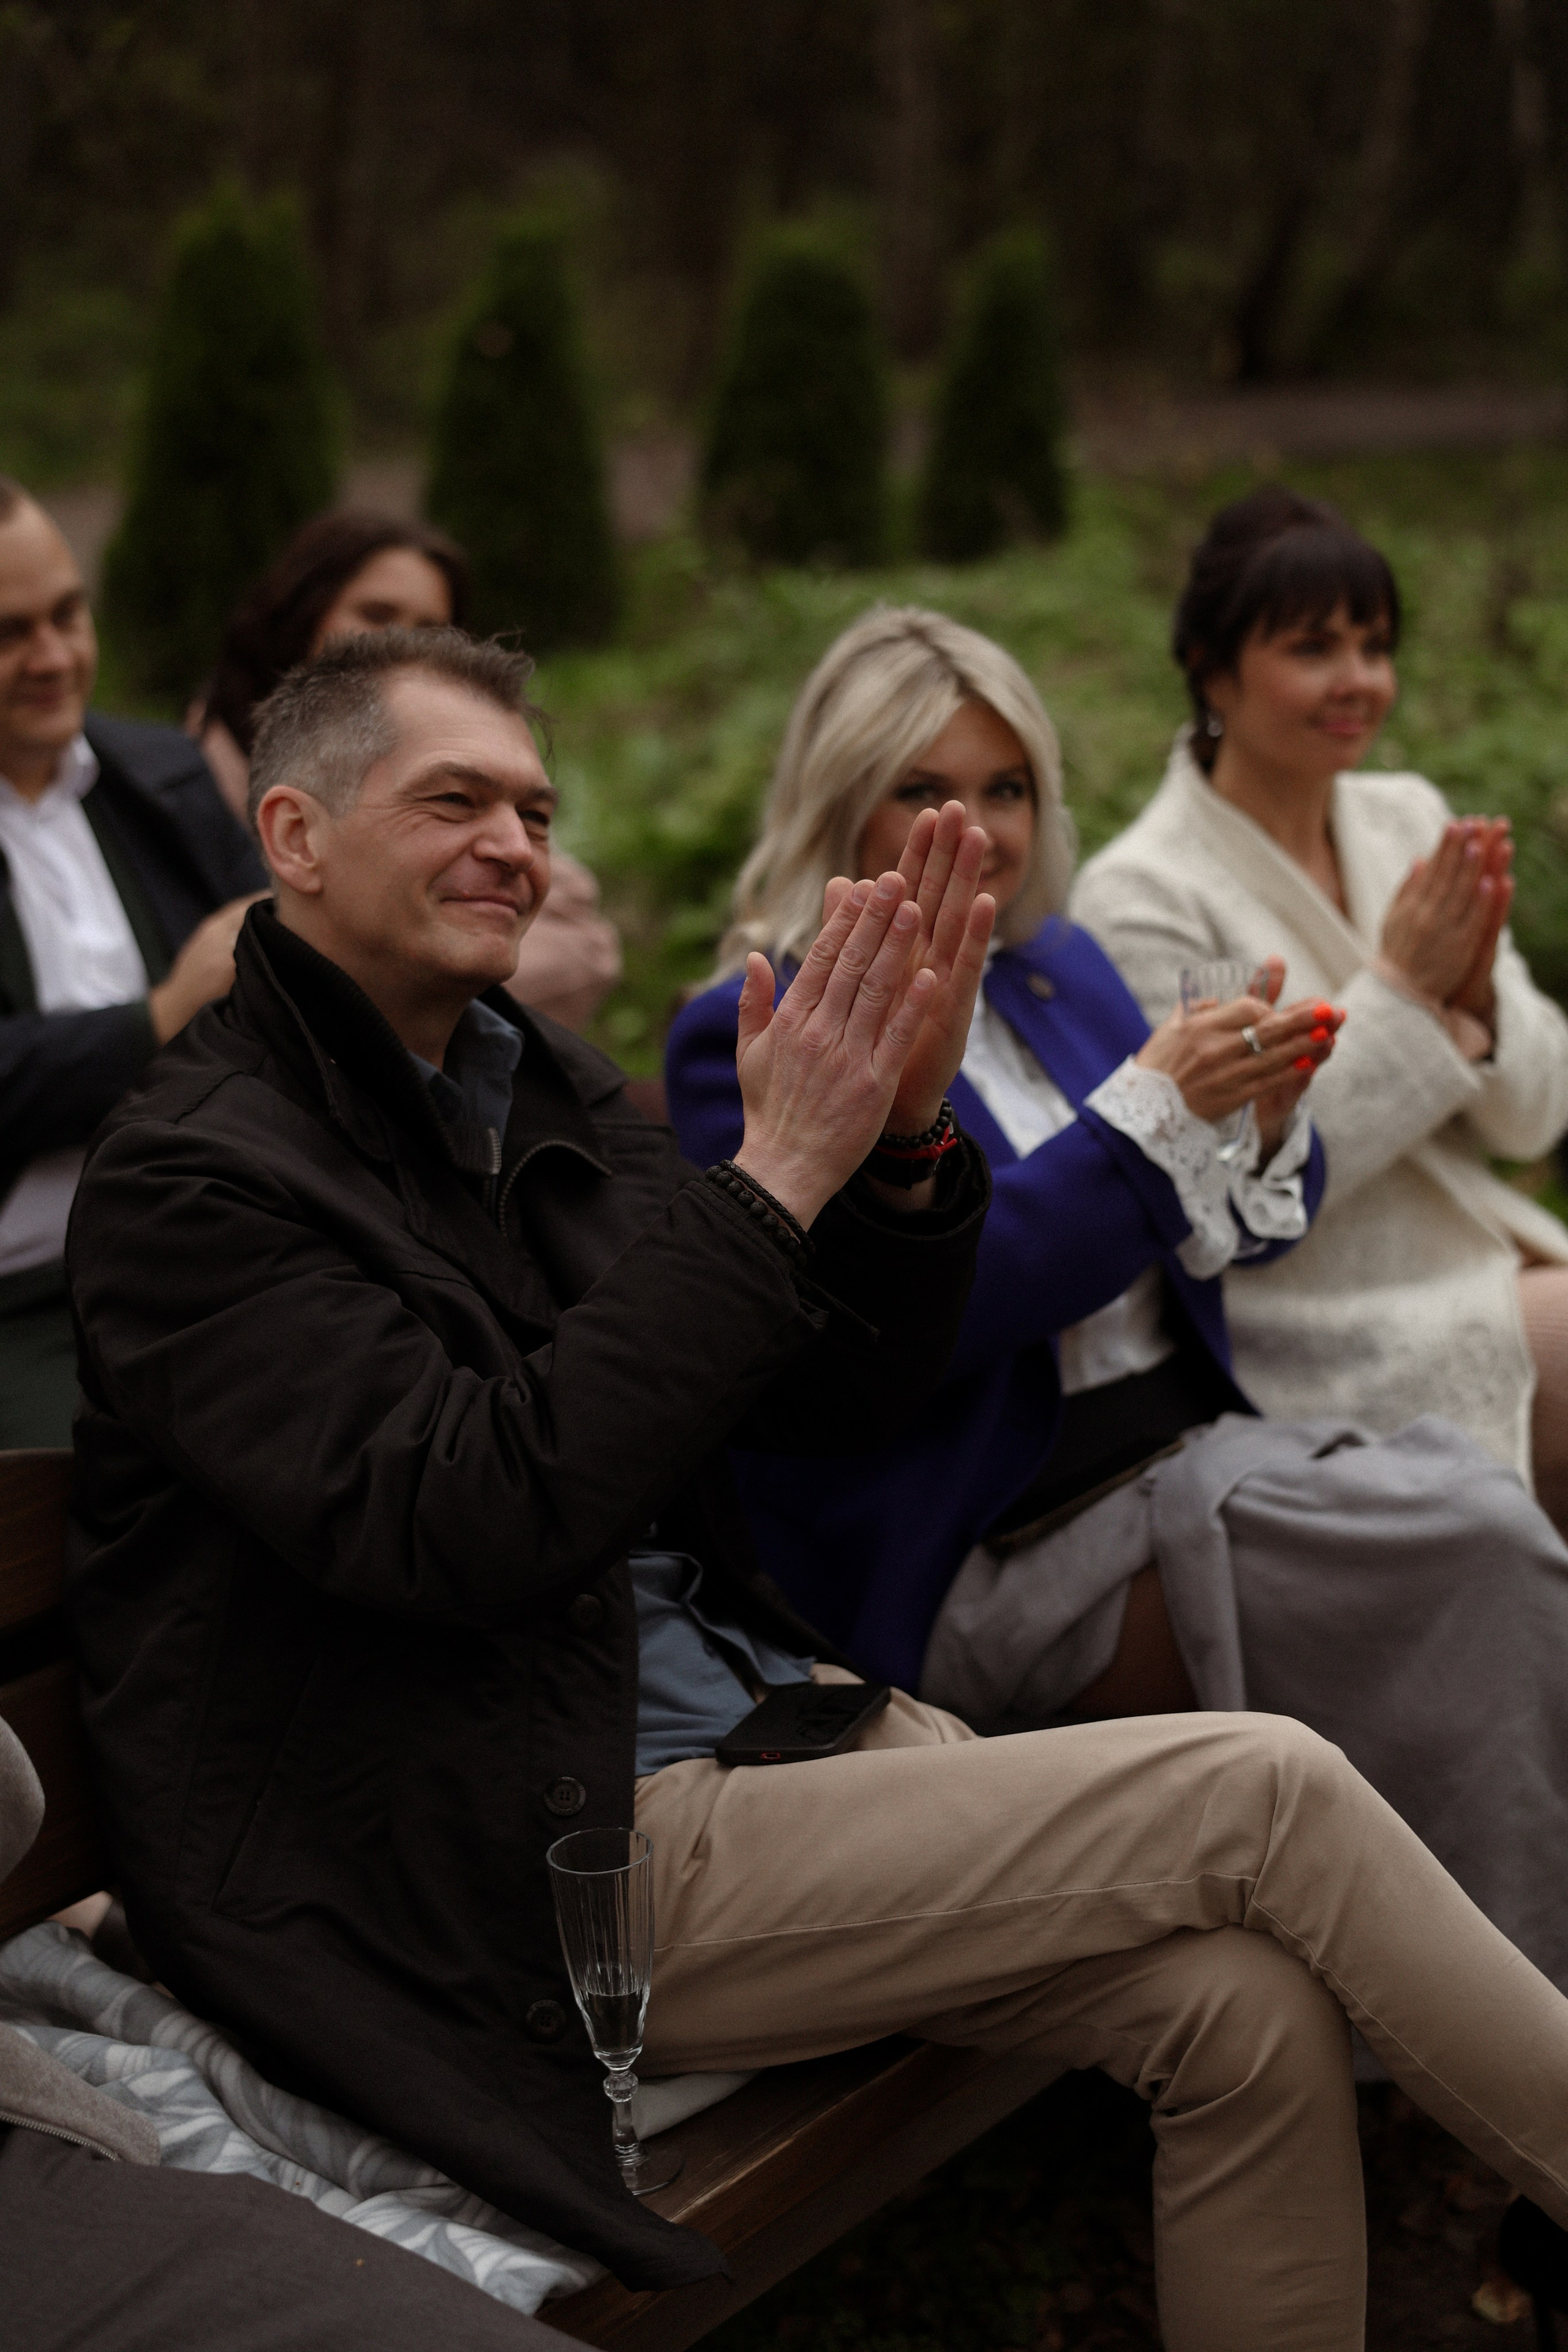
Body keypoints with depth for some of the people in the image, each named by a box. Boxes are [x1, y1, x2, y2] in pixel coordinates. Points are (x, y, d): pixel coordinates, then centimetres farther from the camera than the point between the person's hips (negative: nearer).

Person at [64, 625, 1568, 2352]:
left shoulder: (546, 1091, 13)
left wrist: (904, 1139, -8)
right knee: (1265, 1791, -13)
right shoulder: (190, 1179, -11)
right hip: (556, 1868, -7)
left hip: (755, 1705, 7)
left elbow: (844, 1395, 11)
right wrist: (775, 1177, -24)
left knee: (1247, 2012, -12)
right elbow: (473, 1524, -25)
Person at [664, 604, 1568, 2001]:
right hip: (992, 1559, -7)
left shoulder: (1062, 970, 16)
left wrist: (1265, 1119, -5)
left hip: (1195, 1459, 7)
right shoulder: (752, 1043, -6)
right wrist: (1151, 1110, -20)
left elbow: (1237, 1233, 19)